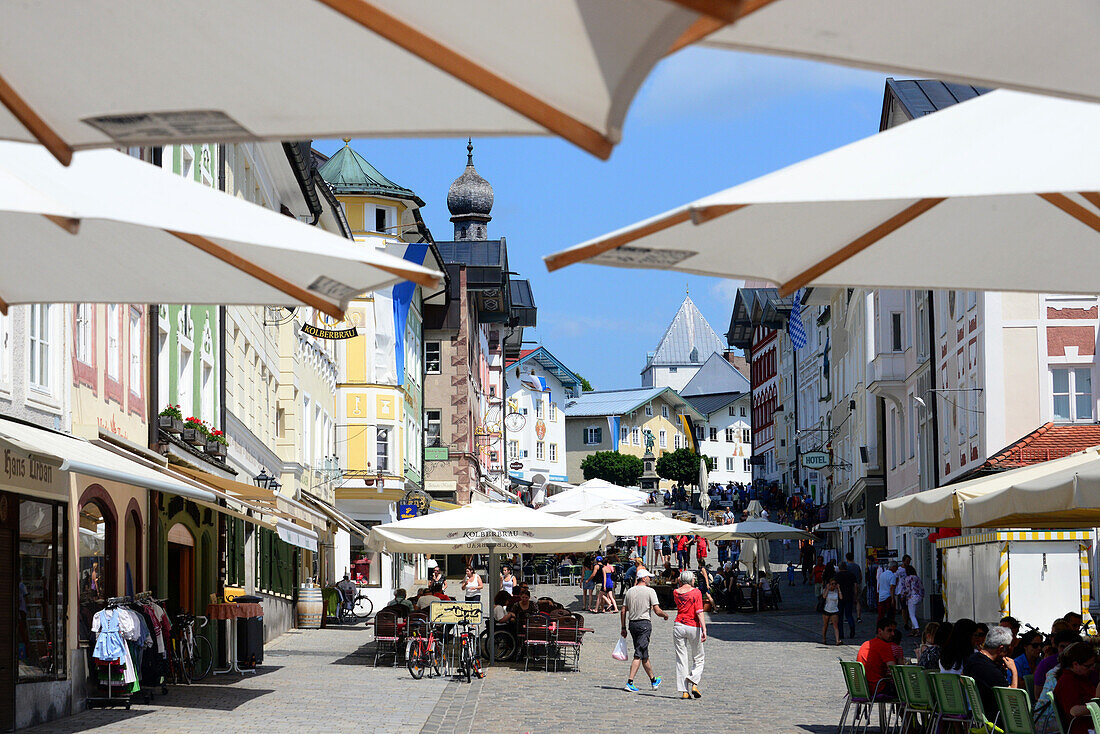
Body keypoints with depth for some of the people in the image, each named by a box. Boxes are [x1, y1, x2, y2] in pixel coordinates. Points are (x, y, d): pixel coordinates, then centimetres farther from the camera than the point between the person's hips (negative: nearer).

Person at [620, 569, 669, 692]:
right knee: (639, 655, -7)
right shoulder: (650, 591, -7)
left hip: (632, 624, 7)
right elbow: (657, 611, -10)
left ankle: (653, 680, 28)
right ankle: (630, 682, -15)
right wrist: (665, 615, 10)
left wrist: (624, 628, 14)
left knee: (644, 654, 15)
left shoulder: (630, 591, 10)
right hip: (644, 623, -7)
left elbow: (623, 611, 9)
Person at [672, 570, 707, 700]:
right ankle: (694, 684, -7)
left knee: (681, 660, 4)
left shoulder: (676, 593, 5)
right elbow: (699, 612, -14)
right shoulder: (696, 592, -6)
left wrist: (681, 585, 23)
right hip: (694, 627, -3)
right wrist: (704, 630, -18)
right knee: (698, 659, 12)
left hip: (679, 626, 3)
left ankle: (684, 691, 0)